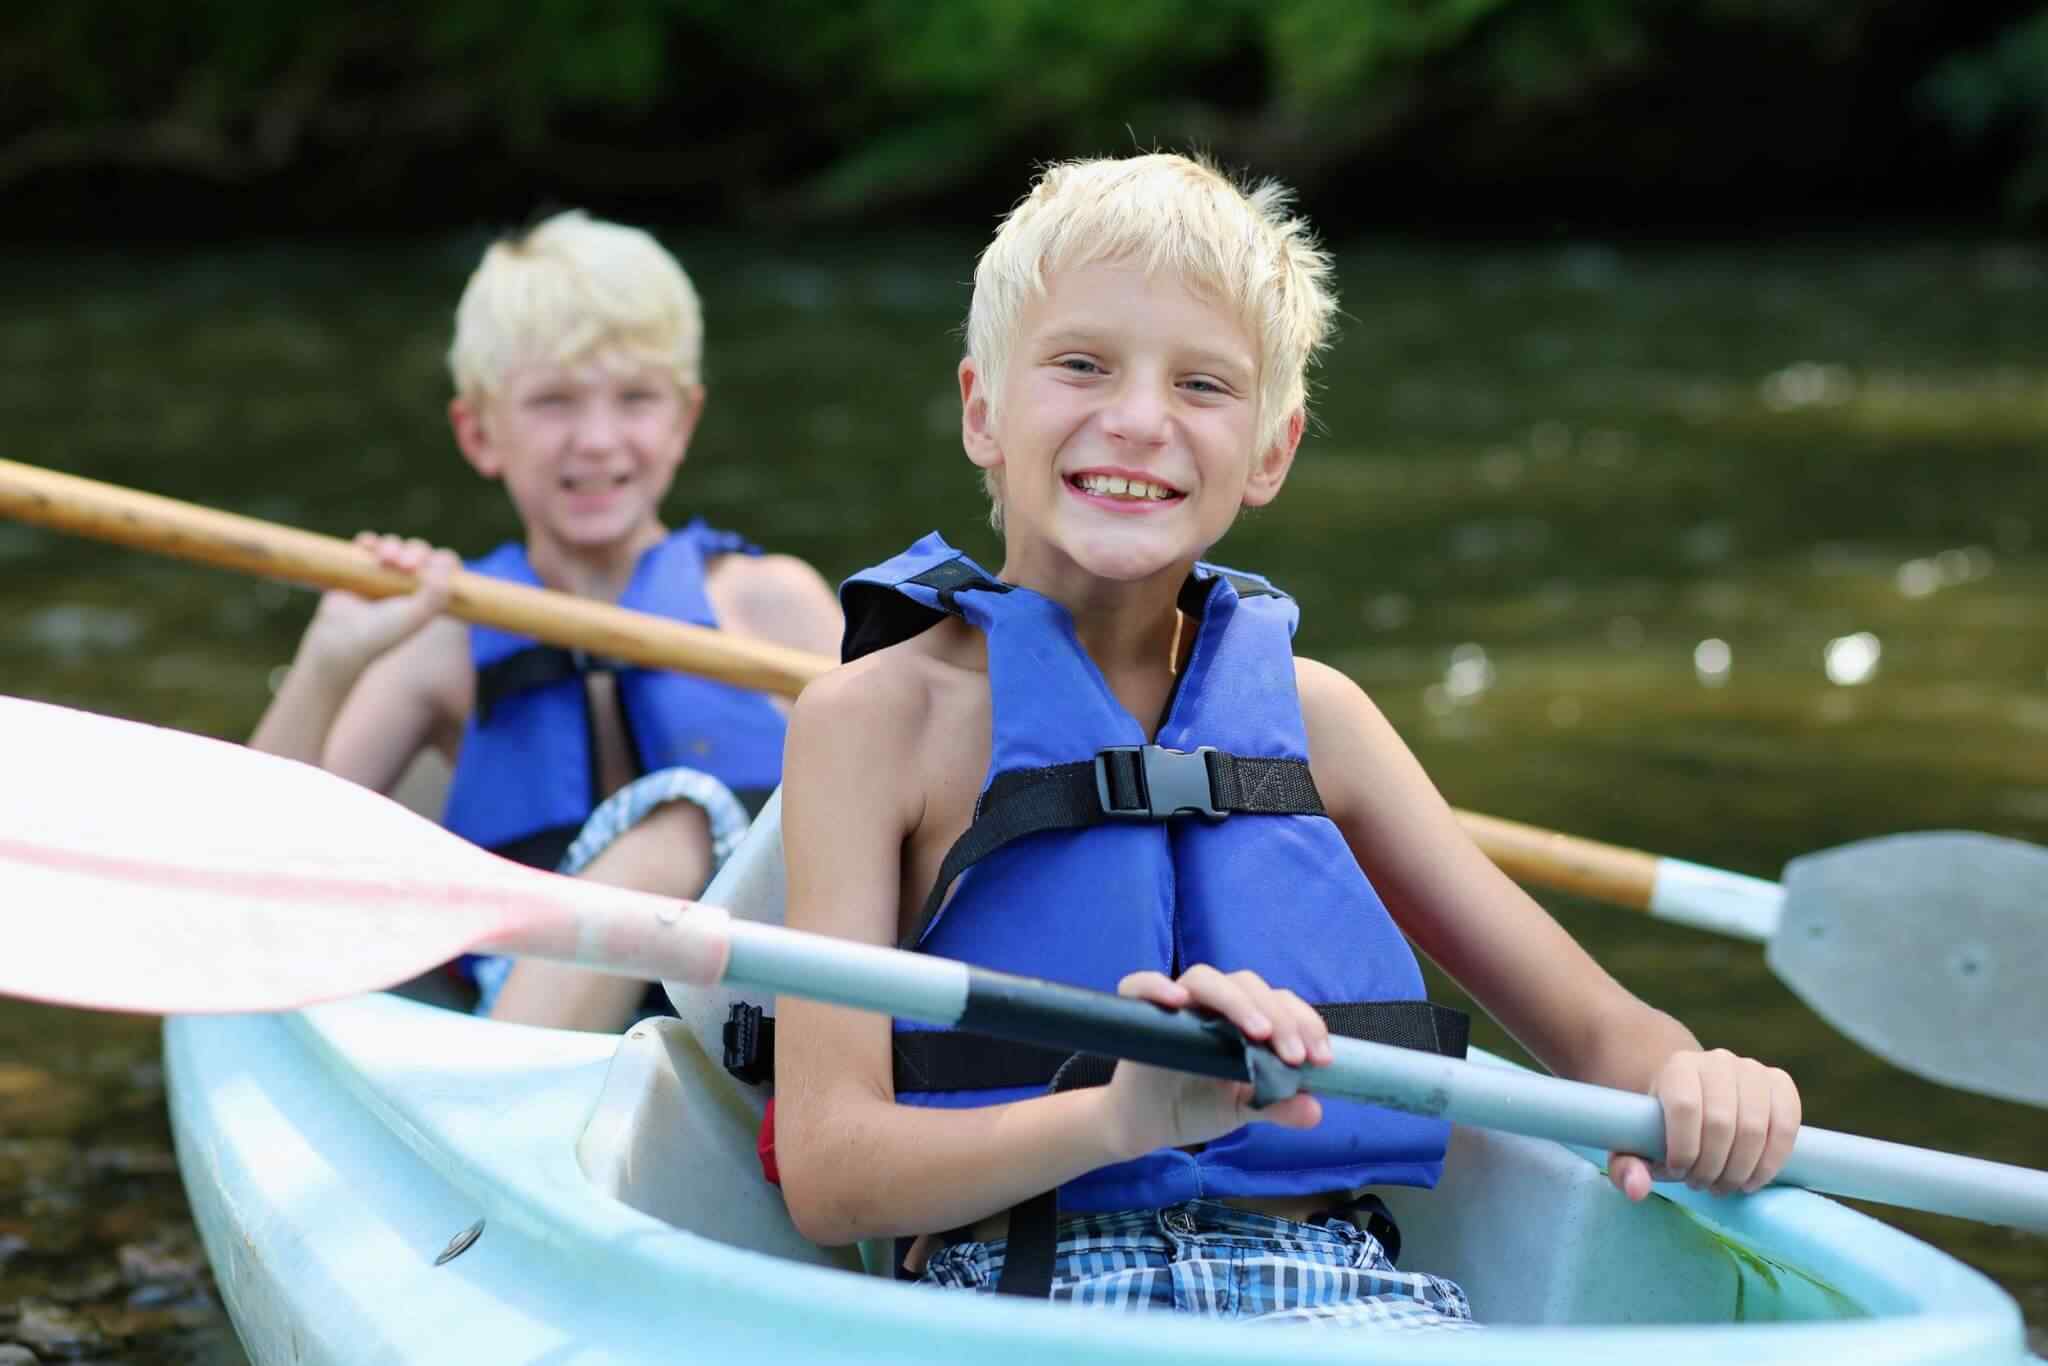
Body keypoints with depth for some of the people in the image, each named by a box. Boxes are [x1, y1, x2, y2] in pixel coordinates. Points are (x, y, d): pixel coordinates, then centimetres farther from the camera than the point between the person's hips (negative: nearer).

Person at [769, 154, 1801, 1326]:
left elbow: (1590, 1021, 17)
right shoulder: (876, 720, 3)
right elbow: (826, 1173, -8)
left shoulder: (1309, 714, 15)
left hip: (1332, 1290, 3)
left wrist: (1688, 1086, -9)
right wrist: (1118, 1116, -26)